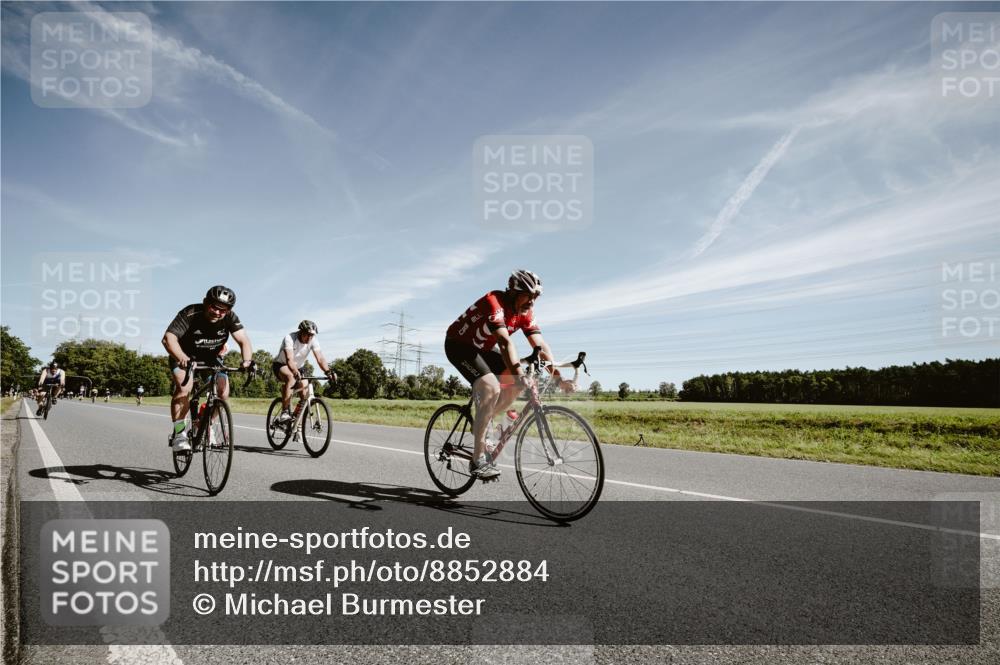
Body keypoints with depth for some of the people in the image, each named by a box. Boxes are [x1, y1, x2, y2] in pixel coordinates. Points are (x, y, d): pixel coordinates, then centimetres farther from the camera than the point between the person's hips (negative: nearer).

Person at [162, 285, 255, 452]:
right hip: (185, 357, -3)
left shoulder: (230, 318, -20)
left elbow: (243, 340, -29)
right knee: (184, 388, -27)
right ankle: (178, 434, -16)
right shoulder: (190, 314, -29)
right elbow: (169, 338, -40)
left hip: (211, 359, 3)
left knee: (223, 392, -13)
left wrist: (247, 360, -50)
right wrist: (181, 357, -60)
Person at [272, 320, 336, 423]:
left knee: (305, 391, -15)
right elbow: (290, 359, -41)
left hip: (298, 367, 5)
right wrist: (296, 373, -58)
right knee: (291, 377, -38)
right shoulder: (290, 338, -28)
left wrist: (328, 371, -44)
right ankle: (284, 413, -32)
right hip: (281, 365, -5)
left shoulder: (313, 341, -16)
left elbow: (320, 358, -26)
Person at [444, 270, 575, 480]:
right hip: (459, 344, -8)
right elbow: (505, 342, -43)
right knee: (491, 388, -27)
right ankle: (478, 460, -22)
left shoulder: (525, 313, -8)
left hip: (484, 348, 8)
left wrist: (558, 378, -22)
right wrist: (521, 376, -52)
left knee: (519, 379, -9)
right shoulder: (494, 302, -30)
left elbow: (541, 346, -12)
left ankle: (482, 421, 7)